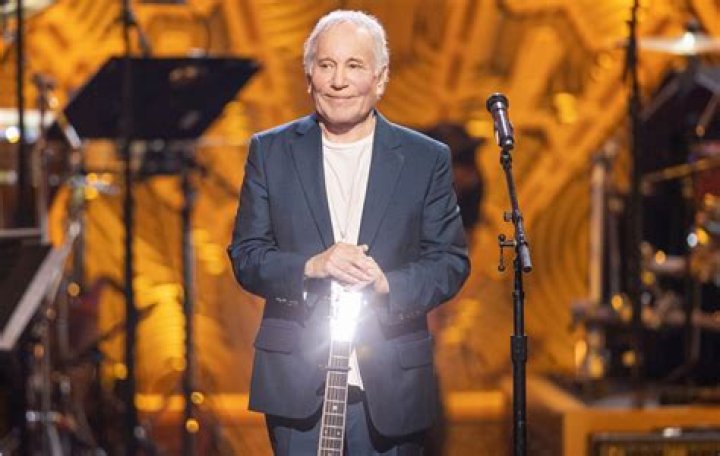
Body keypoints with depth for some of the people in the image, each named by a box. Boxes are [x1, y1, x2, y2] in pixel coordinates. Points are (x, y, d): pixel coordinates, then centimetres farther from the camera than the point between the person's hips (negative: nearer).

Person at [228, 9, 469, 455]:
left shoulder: (427, 159, 5)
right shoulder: (271, 151, 6)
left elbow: (452, 260, 3)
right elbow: (246, 255, 4)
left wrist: (389, 285, -16)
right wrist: (309, 267, -15)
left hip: (391, 385, 0)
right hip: (298, 382, 0)